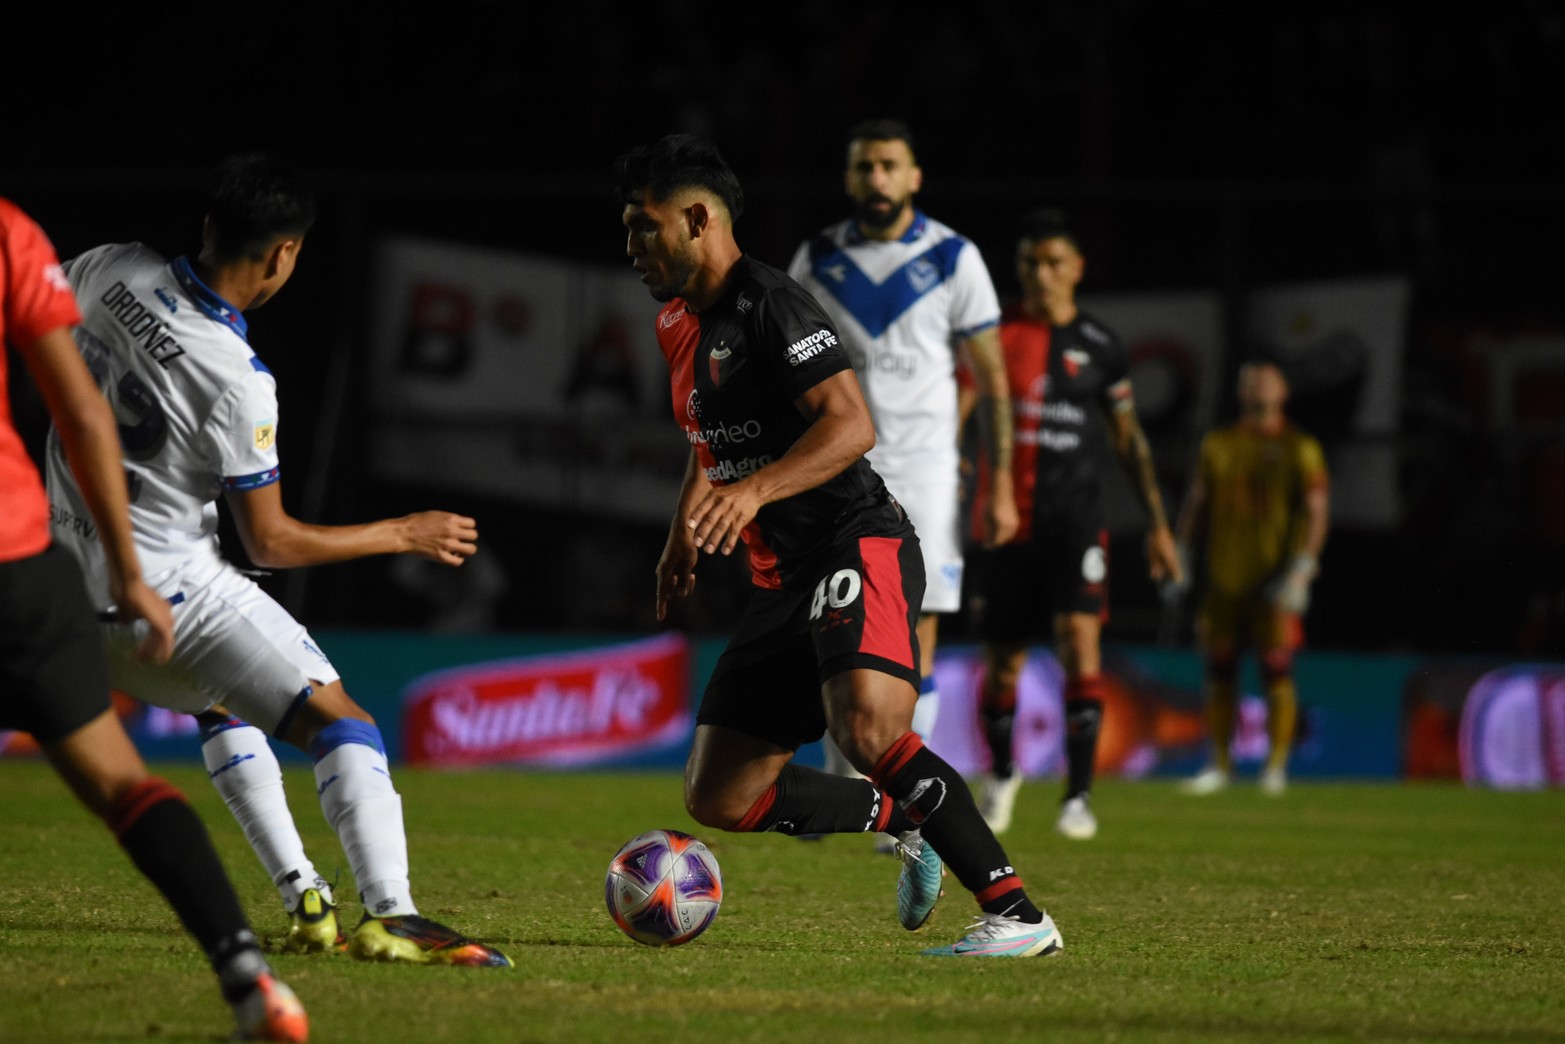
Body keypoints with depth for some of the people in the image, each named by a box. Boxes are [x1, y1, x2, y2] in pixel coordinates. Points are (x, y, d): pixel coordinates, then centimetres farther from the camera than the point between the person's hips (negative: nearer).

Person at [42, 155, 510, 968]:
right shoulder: (237, 381, -22)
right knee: (342, 724, -10)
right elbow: (271, 542, -13)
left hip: (75, 572, 8)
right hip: (167, 587, -8)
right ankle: (392, 915, -28)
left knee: (220, 704, 30)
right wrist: (405, 534, -3)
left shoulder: (110, 269, -6)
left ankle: (304, 902, 22)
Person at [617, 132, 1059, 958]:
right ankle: (908, 824, 23)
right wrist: (684, 532, 30)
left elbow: (850, 425, -24)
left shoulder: (771, 305, -12)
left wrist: (755, 490, -35)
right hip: (784, 580, 10)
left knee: (868, 730, -33)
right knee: (717, 797, 6)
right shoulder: (679, 324, 17)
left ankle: (1018, 916, -28)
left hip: (857, 547, -10)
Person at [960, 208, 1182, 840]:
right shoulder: (996, 335, 3)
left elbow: (1128, 438, 14)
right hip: (1007, 520, 0)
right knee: (1001, 662, 6)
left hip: (1076, 519, 0)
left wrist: (1157, 524, 11)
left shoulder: (1099, 346, 6)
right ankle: (1001, 775, 33)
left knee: (1079, 634, -19)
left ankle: (1079, 795, -15)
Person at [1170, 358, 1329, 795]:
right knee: (1219, 671, 2)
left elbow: (1316, 512, -2)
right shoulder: (1218, 445, 13)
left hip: (1274, 578, -3)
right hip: (1224, 576, 3)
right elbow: (1196, 502, 17)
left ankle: (1276, 766, 0)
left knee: (1277, 671, -6)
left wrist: (1301, 568, -13)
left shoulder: (1300, 449, 3)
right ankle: (1220, 764, 10)